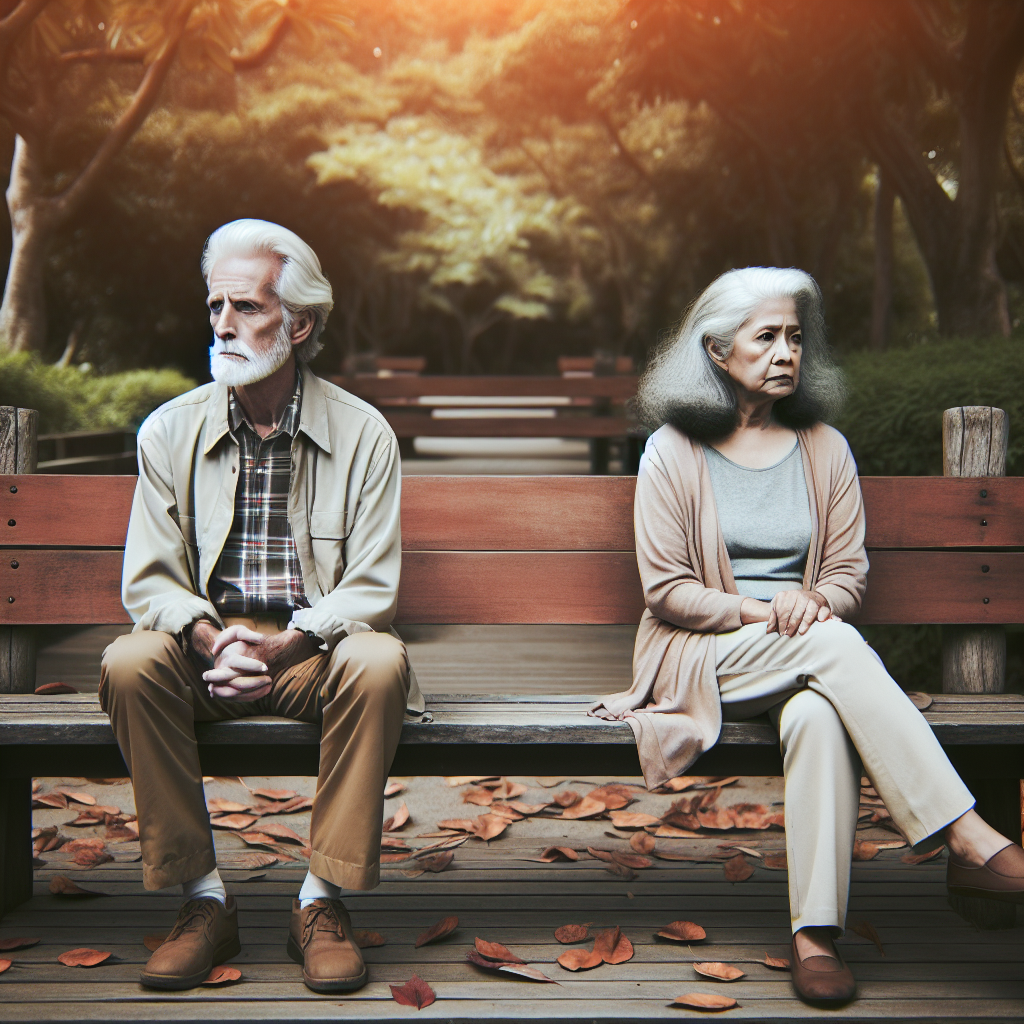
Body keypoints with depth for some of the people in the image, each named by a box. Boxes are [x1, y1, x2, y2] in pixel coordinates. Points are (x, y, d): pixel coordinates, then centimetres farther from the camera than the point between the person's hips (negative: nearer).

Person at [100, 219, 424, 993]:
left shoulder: (362, 434, -2)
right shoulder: (170, 432, 4)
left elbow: (372, 588, -6)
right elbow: (148, 581, 2)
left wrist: (283, 644, -23)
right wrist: (210, 638, -20)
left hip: (314, 650, -1)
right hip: (206, 647, 2)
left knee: (378, 662, -33)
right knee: (130, 663, -29)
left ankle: (322, 901, -20)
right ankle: (206, 900, -17)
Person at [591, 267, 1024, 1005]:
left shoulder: (826, 450, 13)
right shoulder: (673, 452, 3)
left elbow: (850, 572, 12)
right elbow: (666, 589, -2)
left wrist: (813, 598, -13)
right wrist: (759, 613, -16)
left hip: (809, 655, 3)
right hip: (702, 657, -2)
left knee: (819, 716, -37)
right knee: (833, 645, -35)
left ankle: (816, 932, -35)